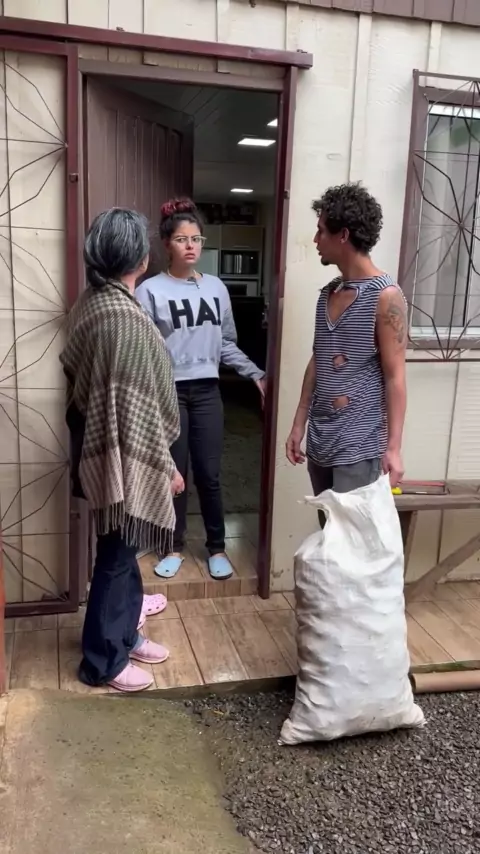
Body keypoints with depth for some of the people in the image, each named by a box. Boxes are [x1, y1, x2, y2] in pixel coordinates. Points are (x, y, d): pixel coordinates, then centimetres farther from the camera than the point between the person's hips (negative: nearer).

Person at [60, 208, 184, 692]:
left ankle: (121, 624, 46)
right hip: (125, 455, -10)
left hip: (98, 444, 10)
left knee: (122, 546, 25)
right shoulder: (125, 318, -26)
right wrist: (166, 465, -16)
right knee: (117, 553, 5)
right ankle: (103, 662, 21)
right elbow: (137, 407, -25)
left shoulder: (91, 303, 4)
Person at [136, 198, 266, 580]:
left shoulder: (216, 288, 6)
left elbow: (227, 343, 12)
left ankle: (217, 547, 24)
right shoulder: (150, 291, -7)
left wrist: (256, 373, 4)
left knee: (209, 475, 7)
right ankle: (175, 547, 26)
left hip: (206, 391, 3)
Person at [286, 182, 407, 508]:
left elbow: (395, 376, -13)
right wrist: (299, 424, 15)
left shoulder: (385, 296, -11)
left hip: (359, 446, -7)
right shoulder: (328, 293, 10)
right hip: (320, 440, 7)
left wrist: (393, 447, -16)